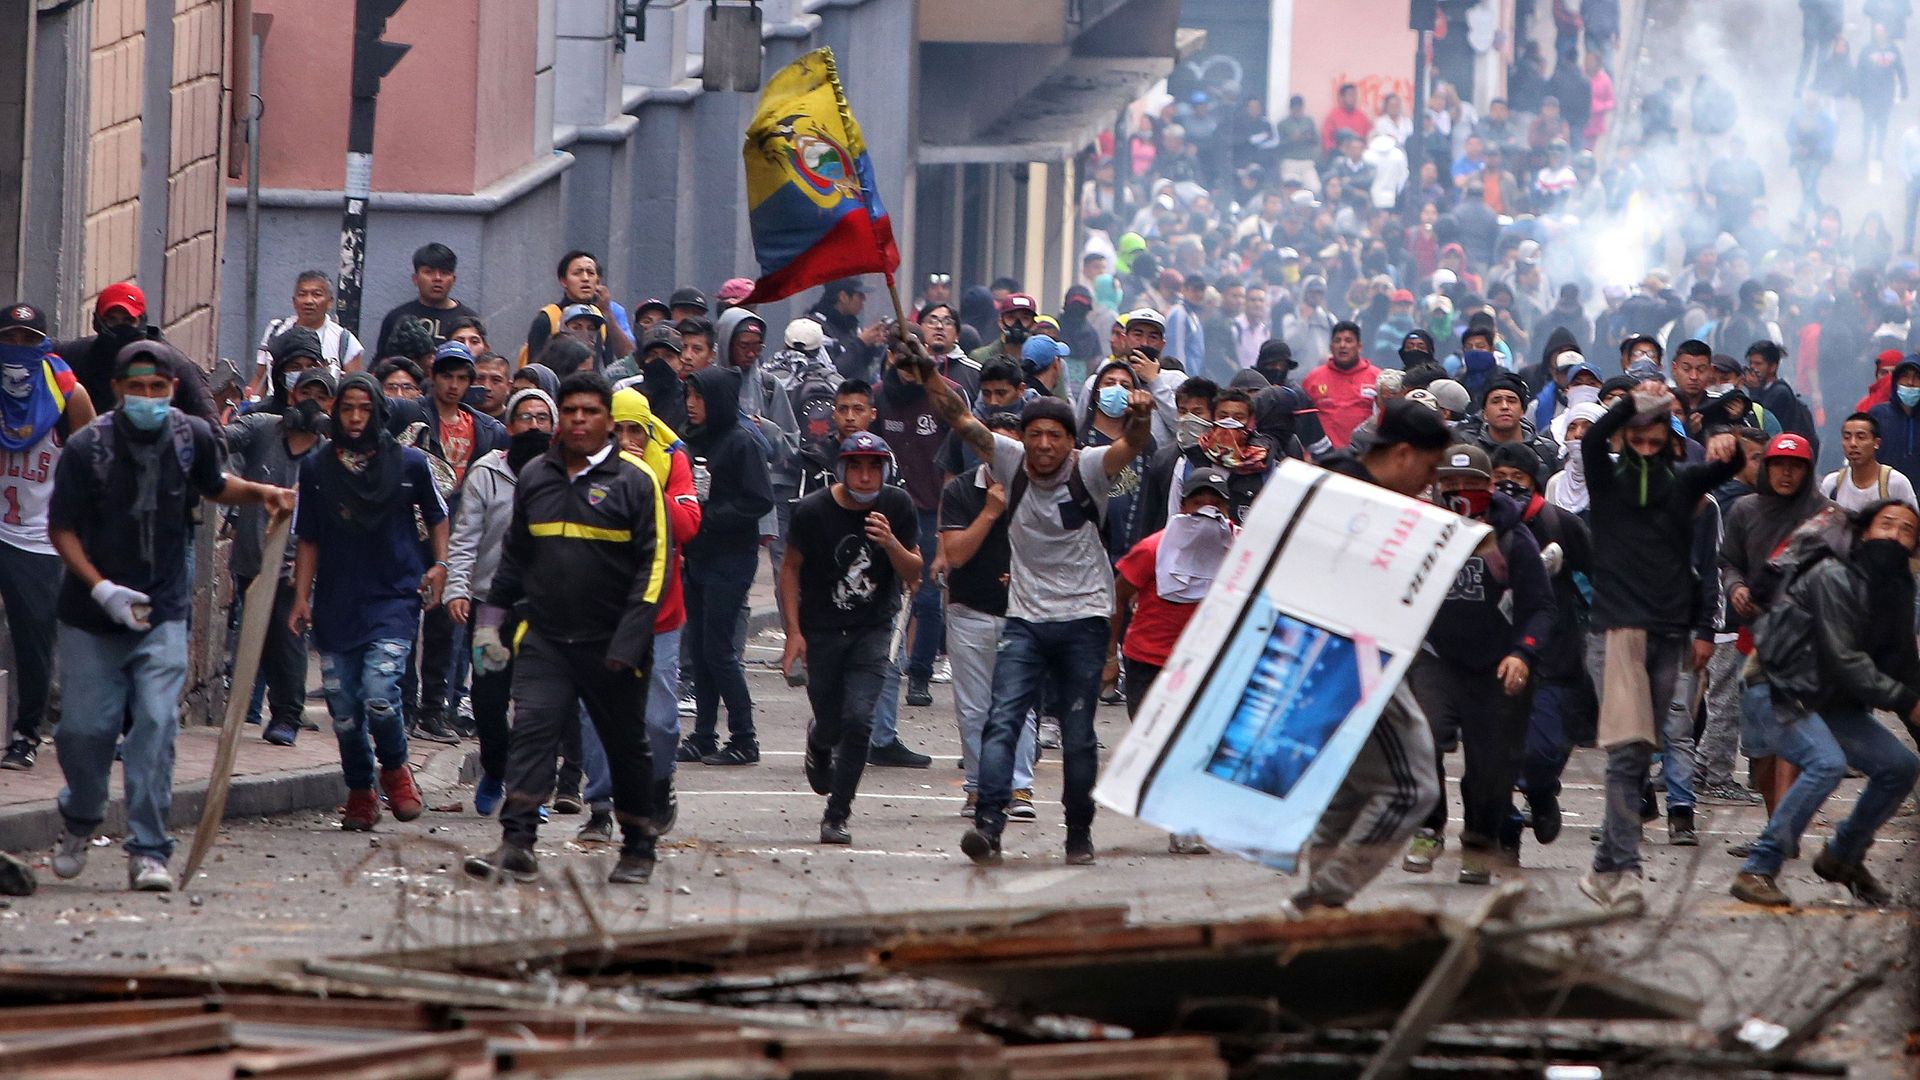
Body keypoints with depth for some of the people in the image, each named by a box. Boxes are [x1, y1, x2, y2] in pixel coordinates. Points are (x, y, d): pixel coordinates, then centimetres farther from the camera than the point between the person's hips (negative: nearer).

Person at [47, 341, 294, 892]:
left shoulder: (193, 437, -3)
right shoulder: (86, 448, -13)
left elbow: (214, 486, 20)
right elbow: (62, 529, -7)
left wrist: (262, 493, 1)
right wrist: (102, 589, -19)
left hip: (163, 612, 1)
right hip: (91, 615, -1)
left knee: (156, 724, -12)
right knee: (84, 727, 2)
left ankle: (148, 851, -8)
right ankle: (80, 819, 33)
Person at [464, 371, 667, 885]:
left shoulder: (634, 482, -4)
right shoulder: (535, 477, 9)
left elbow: (653, 565, -7)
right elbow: (514, 555, 19)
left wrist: (629, 641, -15)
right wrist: (490, 619, 14)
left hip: (610, 648, -3)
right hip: (543, 640, 3)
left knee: (626, 745, 9)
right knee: (531, 731, -13)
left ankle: (638, 849, 22)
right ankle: (517, 846, -18)